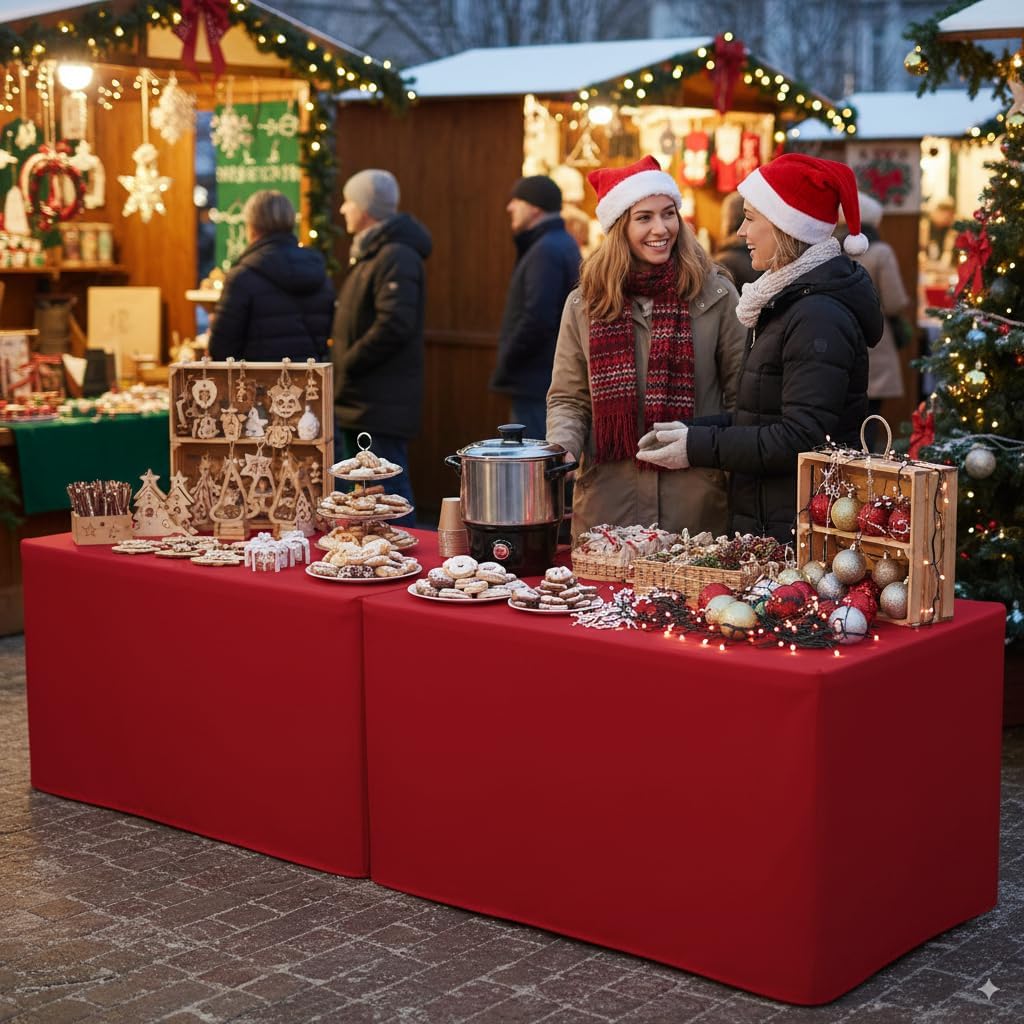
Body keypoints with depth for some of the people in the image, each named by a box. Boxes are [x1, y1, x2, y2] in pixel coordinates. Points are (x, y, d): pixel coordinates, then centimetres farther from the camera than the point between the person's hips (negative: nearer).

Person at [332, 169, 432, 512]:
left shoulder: (396, 257, -14)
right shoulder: (368, 254, 19)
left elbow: (393, 326, -25)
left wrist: (346, 365, -17)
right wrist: (341, 362, 11)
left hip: (382, 406, -11)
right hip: (359, 401, 11)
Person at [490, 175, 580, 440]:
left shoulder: (546, 251, -16)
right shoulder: (562, 245, 17)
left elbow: (537, 319, -24)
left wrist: (503, 367, -13)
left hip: (537, 380, -11)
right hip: (556, 379, 11)